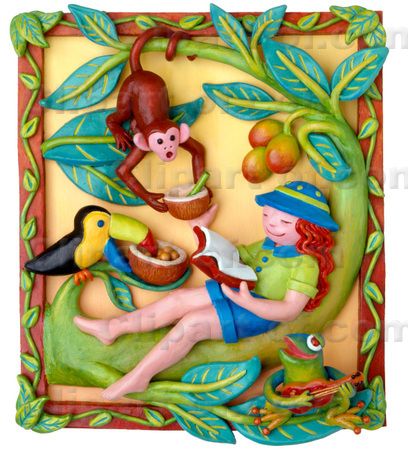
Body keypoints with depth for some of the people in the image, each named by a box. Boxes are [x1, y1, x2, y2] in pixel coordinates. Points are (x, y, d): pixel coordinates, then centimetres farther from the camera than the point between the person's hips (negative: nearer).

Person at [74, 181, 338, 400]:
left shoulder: (306, 264, -17)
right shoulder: (266, 246, 7)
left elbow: (290, 311, -25)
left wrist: (246, 301, -37)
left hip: (255, 312, -9)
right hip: (236, 291, 9)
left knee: (191, 323, -21)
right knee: (178, 299, 1)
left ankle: (139, 377, -12)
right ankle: (113, 328, 6)